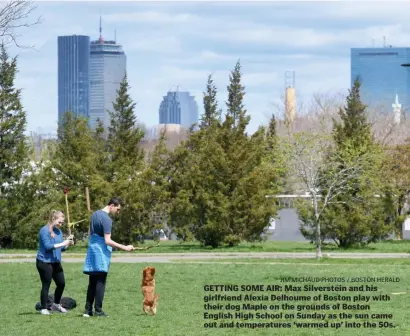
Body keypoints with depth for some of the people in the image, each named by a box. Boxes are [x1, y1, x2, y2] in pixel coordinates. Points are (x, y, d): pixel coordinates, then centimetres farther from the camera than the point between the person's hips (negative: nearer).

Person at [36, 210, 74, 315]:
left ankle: (56, 305, 28)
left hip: (56, 262, 8)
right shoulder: (45, 230, -13)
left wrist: (68, 244, -6)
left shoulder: (58, 231, 11)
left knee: (61, 283, 9)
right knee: (46, 285, -2)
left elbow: (61, 248, 14)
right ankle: (44, 309, 7)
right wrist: (62, 243, -23)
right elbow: (48, 246, -21)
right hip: (45, 262, -8)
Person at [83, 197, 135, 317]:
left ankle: (88, 310, 9)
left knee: (92, 283, 10)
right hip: (102, 253, -8)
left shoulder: (95, 214, 12)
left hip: (92, 250, 8)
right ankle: (98, 310, -3)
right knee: (100, 283, -3)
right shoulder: (107, 219, -16)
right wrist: (124, 247, -19)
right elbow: (107, 241, -21)